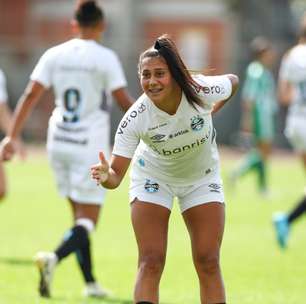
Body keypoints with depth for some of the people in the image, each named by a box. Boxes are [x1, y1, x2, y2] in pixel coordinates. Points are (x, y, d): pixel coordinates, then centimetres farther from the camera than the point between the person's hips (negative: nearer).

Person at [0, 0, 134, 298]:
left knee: (80, 216, 16)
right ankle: (54, 257, -29)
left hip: (59, 142, 5)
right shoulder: (105, 58, -9)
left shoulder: (54, 55, 3)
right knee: (87, 220, -2)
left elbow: (30, 96, -2)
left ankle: (90, 282, 16)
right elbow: (125, 101, -9)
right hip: (90, 145, -5)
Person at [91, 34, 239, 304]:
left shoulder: (202, 91, -29)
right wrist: (106, 176, -52)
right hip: (153, 177, -1)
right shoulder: (135, 120, -32)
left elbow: (233, 81, -5)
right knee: (150, 263, -12)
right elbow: (116, 176, -31)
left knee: (208, 264, -3)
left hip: (202, 178, 1)